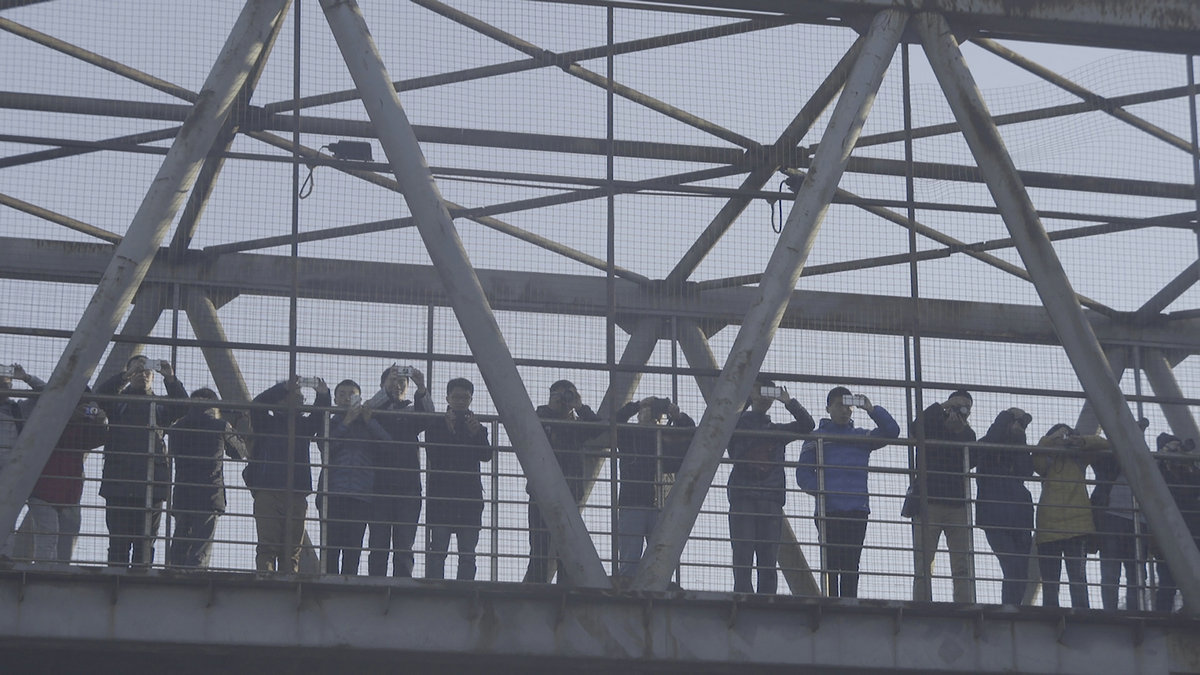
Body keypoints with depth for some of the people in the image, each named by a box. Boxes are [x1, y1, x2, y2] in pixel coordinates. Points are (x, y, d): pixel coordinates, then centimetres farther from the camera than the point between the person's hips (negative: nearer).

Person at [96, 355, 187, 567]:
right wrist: (125, 375, -18)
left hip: (151, 486, 2)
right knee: (119, 543, -5)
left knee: (145, 544, 0)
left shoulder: (159, 406, 17)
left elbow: (181, 408, -1)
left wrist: (170, 379, -15)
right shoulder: (118, 402, 13)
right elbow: (100, 394, -7)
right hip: (119, 484, -2)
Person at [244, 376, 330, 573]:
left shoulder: (304, 424, 21)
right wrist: (284, 387, -14)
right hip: (267, 492, -3)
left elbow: (320, 419, 6)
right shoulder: (267, 422, 11)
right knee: (267, 546, -10)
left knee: (292, 550, -1)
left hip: (297, 495, 3)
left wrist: (323, 395, -12)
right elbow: (258, 404, -5)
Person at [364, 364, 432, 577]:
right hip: (380, 486, -1)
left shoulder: (413, 412, 16)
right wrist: (386, 391, -26)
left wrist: (422, 389, -24)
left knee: (404, 546, -3)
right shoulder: (377, 412, 13)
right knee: (378, 546, -4)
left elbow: (427, 416, -6)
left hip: (408, 487, 1)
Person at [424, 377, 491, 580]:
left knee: (468, 554, -1)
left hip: (469, 496, 3)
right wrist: (448, 431, -14)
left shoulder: (478, 427, 15)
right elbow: (434, 456, -6)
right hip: (441, 494, -3)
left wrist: (476, 433, -15)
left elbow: (486, 455, 0)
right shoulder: (436, 425, 8)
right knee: (437, 551, -7)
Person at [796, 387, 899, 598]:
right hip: (829, 511, -3)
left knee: (851, 566, 2)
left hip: (857, 511, 3)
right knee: (831, 565, -6)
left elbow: (892, 432, 6)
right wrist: (820, 490, -14)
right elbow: (803, 473, 4)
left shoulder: (862, 437, 18)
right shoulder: (817, 438, 11)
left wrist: (872, 410, -4)